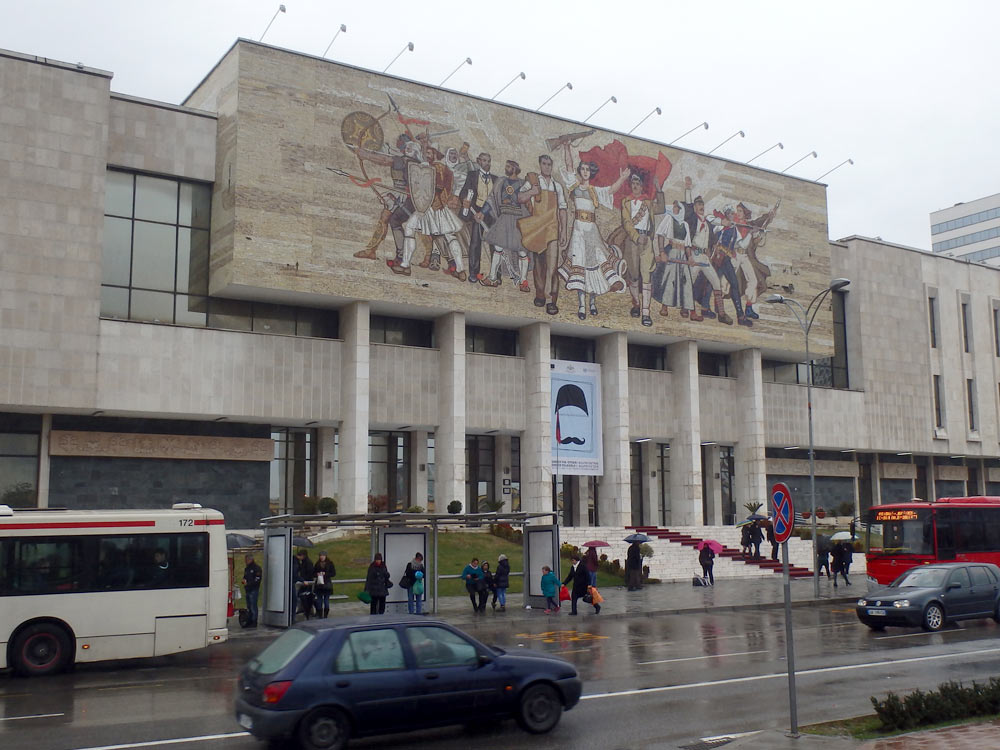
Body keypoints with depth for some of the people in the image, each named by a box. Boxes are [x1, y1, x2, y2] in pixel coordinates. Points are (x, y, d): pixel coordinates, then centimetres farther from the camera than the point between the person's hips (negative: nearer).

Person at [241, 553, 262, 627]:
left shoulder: (256, 568, -7)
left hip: (253, 590, -8)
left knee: (253, 607, -8)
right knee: (248, 607, 10)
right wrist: (244, 581, 5)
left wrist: (248, 583, -16)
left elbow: (257, 579, -13)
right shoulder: (246, 568, 19)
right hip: (247, 590, 8)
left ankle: (254, 622, -5)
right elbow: (245, 577, 29)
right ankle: (249, 622, 15)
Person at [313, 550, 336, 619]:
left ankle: (326, 615, 9)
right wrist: (317, 574, -7)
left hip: (327, 585, -3)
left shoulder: (330, 564, -1)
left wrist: (325, 574, -15)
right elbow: (313, 572, 14)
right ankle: (319, 615, 12)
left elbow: (333, 573, -2)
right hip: (319, 584, 3)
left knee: (326, 600, 1)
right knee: (319, 600, 5)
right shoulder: (317, 564, 7)